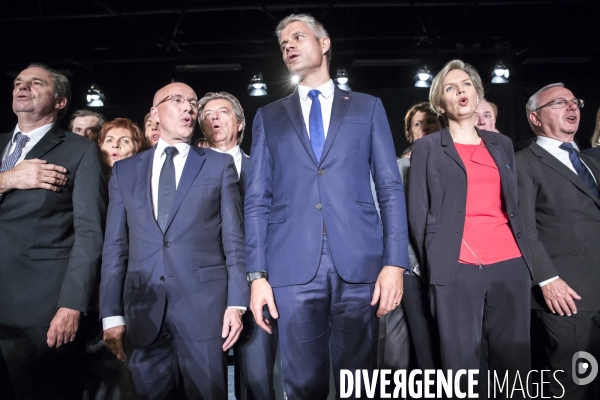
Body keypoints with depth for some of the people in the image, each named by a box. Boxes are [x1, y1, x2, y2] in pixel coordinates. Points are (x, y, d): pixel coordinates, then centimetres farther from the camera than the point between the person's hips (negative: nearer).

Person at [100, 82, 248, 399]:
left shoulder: (220, 166, 4)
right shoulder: (125, 170, 10)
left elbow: (234, 240, 0)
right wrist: (111, 313, 3)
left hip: (204, 306, -2)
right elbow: (115, 246, 7)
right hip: (142, 310, 2)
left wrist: (236, 303, -6)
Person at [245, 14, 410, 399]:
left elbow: (391, 188, 5)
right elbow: (258, 199, 7)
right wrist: (257, 274, -2)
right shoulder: (269, 117, 15)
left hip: (360, 264, 0)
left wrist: (395, 262, -5)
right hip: (293, 268, 1)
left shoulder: (368, 107, 12)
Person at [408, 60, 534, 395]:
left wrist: (526, 257, 10)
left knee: (515, 360, 8)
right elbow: (418, 212, 1)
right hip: (457, 269, -3)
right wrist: (433, 267, -5)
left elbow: (515, 206, 18)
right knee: (461, 362, 1)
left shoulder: (502, 144, 17)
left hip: (511, 265, 4)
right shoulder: (428, 147, 6)